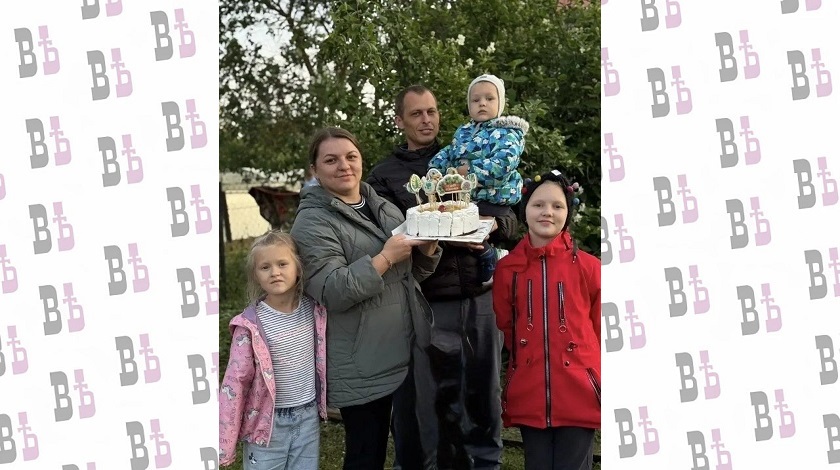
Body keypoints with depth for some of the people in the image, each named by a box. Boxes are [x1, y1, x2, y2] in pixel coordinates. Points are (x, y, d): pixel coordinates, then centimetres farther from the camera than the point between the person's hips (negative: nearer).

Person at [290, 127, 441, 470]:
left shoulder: (384, 208, 12)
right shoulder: (312, 222, -10)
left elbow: (412, 273, 17)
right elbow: (331, 292, -21)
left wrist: (427, 249, -3)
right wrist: (385, 258, -23)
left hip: (406, 353, 7)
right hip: (363, 367, -7)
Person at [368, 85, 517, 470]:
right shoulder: (384, 176, 6)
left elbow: (509, 219, 9)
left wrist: (492, 224, -14)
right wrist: (445, 237, -22)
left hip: (480, 297, 3)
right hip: (428, 303, -3)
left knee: (484, 388, 11)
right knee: (433, 398, 2)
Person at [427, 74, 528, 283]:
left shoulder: (507, 133, -5)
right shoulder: (462, 132, 18)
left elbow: (501, 165, -20)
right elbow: (446, 154, 12)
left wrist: (468, 170, -18)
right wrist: (435, 172, -9)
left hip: (494, 198, -8)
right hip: (465, 196, 8)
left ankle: (485, 252, -3)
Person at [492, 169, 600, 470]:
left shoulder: (588, 266, -2)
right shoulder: (507, 268, 3)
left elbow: (600, 330, 6)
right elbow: (504, 327, 10)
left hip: (579, 394, -1)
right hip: (529, 395, 2)